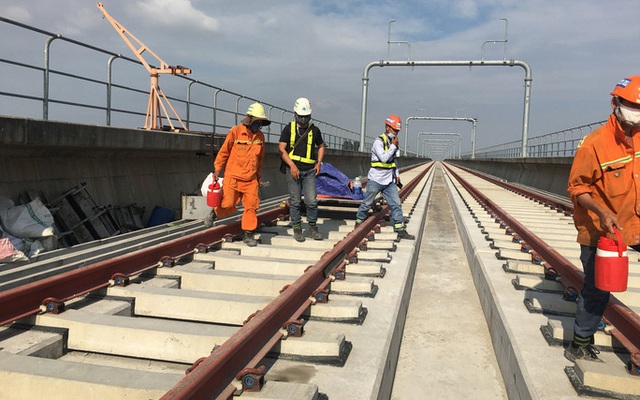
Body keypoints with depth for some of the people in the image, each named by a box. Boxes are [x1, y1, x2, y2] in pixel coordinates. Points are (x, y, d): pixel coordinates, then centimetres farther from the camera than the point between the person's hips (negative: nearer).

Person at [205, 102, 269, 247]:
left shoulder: (260, 136, 7)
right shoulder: (235, 131, -7)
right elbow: (224, 151, -1)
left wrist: (259, 175, 23)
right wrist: (217, 169, -2)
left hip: (251, 179, 4)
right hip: (233, 176, -4)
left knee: (251, 206, -3)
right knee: (228, 205, 1)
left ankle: (248, 234, 8)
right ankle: (215, 212, 33)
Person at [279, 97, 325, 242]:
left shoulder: (314, 130, 10)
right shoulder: (289, 129, 3)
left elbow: (321, 146, 23)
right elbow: (281, 149, -4)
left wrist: (319, 162, 7)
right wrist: (292, 165, -14)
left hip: (309, 171, 2)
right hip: (293, 169, -1)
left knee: (312, 200, -4)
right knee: (295, 201, 3)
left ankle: (312, 228, 12)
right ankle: (297, 229, 14)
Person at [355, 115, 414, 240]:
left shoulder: (393, 142, 12)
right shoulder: (378, 142, -12)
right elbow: (384, 158, -25)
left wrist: (396, 175, 17)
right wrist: (393, 146, -17)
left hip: (389, 182, 7)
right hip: (375, 180, -7)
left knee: (396, 204, 1)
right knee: (367, 204, 4)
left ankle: (400, 230, 4)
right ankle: (358, 223, 23)